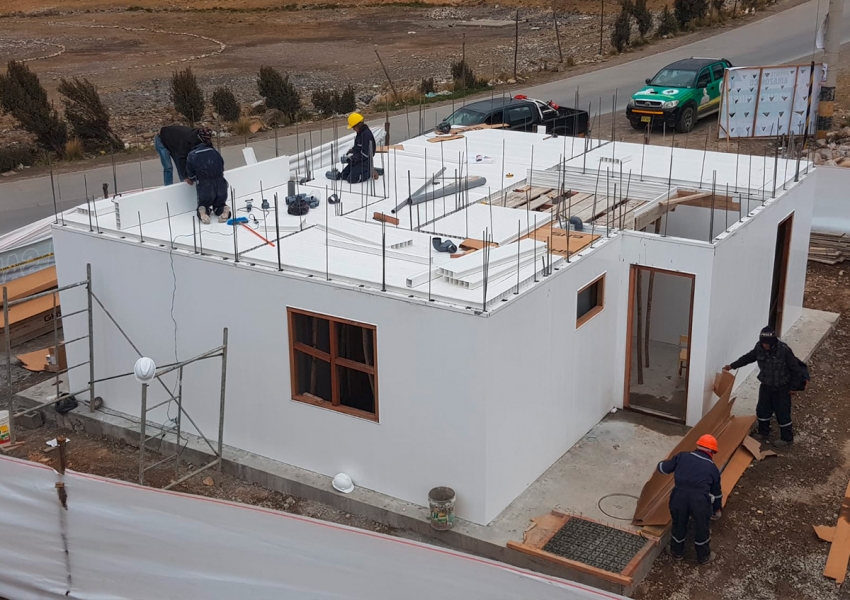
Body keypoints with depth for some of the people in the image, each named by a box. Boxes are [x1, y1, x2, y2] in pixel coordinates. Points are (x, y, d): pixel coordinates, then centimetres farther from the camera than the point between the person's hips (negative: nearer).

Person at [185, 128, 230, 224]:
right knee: (219, 205, 30)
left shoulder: (192, 155, -2)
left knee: (203, 206, 28)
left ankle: (203, 212, -6)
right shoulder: (215, 152, 5)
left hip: (205, 191, -2)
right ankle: (222, 210, -3)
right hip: (221, 190, 2)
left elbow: (190, 181, 3)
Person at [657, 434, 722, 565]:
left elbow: (663, 468, 19)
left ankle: (676, 552, 43)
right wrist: (717, 509, 44)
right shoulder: (712, 468, 18)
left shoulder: (682, 456, 16)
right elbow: (716, 491, 28)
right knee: (701, 528, 22)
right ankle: (704, 556, 41)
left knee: (678, 525, 24)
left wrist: (662, 464, 44)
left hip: (679, 495, 1)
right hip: (700, 499, -1)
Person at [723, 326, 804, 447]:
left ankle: (787, 438, 22)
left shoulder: (784, 350, -26)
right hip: (765, 386, 5)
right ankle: (763, 434, 36)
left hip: (781, 389, -5)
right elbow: (748, 357, 9)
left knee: (782, 413, 5)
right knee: (762, 410, 15)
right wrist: (732, 366, 8)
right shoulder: (759, 348, -11)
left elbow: (796, 370, -16)